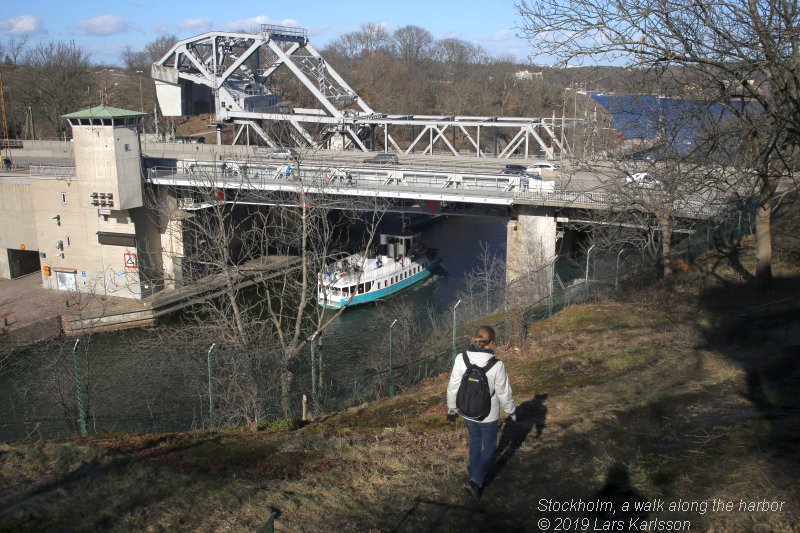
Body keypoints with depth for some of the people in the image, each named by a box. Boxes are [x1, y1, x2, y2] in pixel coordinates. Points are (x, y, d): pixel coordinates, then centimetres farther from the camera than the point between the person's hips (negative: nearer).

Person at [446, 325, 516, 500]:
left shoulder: (461, 359, -19)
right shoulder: (497, 366, -26)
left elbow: (453, 387, -9)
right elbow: (504, 393, -14)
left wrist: (452, 409, 7)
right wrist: (512, 411, 4)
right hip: (488, 416, -3)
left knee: (474, 441, 29)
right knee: (489, 447, 20)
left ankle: (475, 475, 43)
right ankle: (475, 481, 7)